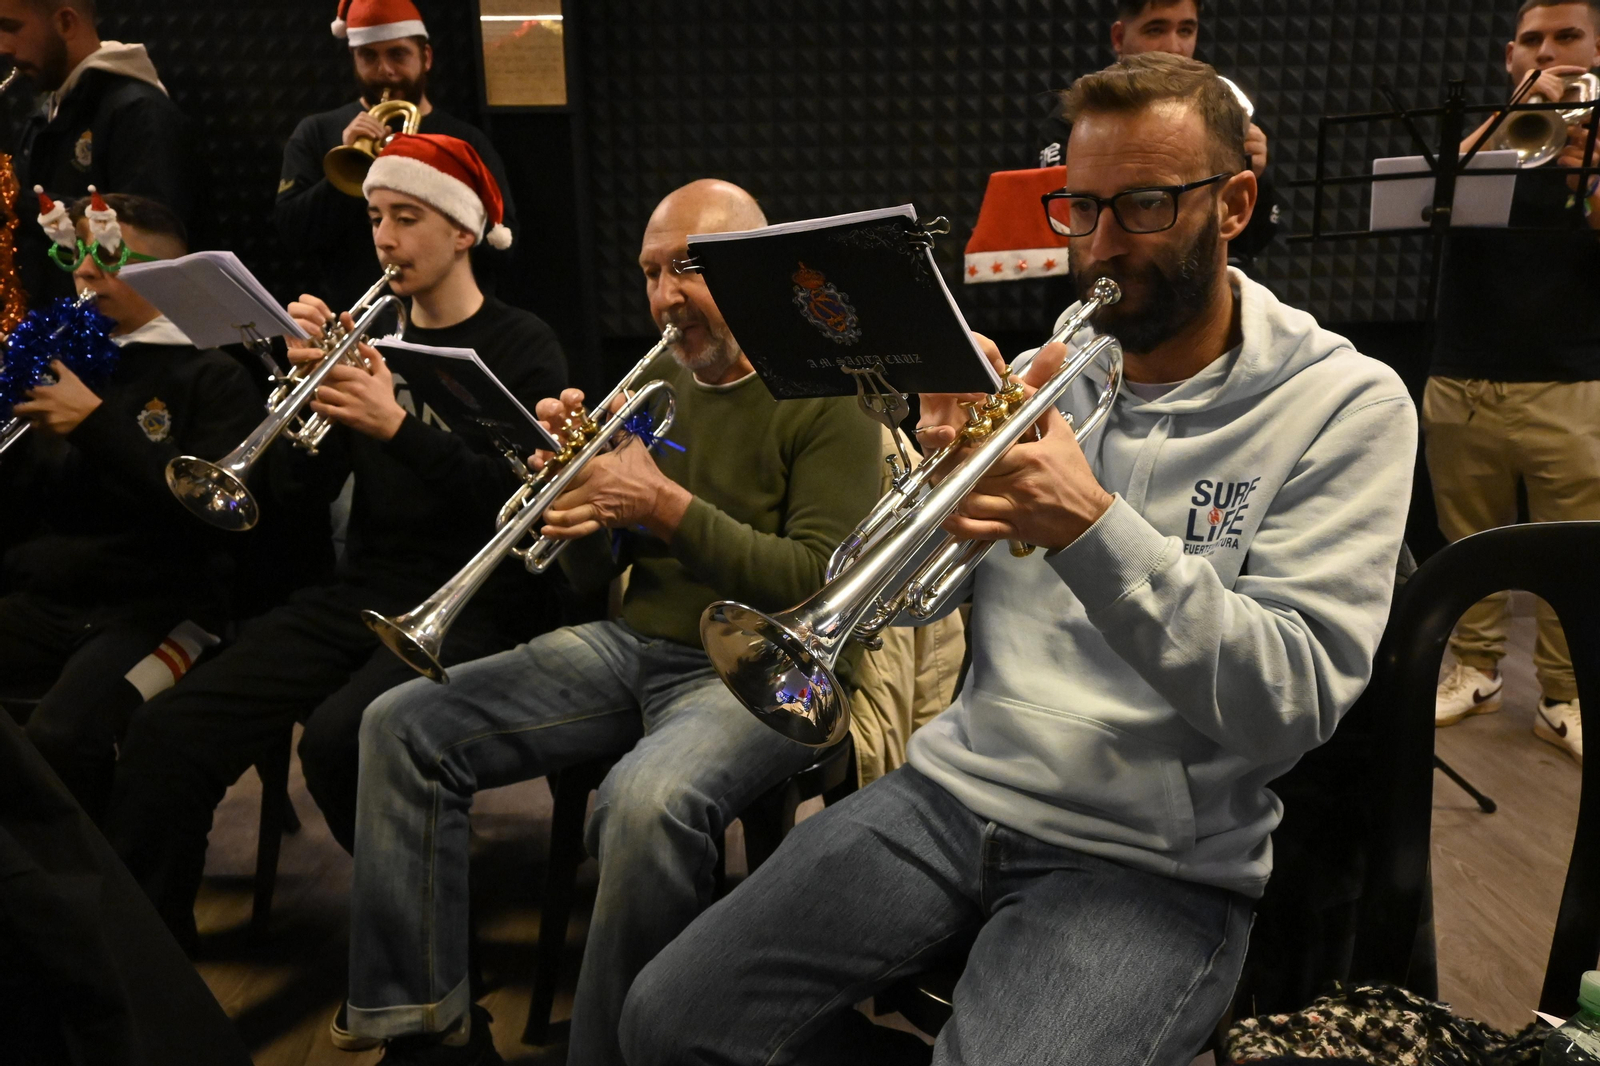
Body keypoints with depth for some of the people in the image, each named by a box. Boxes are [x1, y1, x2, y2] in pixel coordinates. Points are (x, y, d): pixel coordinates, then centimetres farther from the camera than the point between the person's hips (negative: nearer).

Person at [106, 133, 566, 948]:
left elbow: (516, 501, -13)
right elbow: (307, 483, 8)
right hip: (363, 590, 5)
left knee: (337, 738, -32)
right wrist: (307, 378, -8)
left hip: (473, 604, -5)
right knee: (169, 735, -14)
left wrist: (397, 427, -23)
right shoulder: (373, 336, 15)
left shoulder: (521, 348, 0)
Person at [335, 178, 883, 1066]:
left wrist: (667, 507, -21)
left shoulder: (827, 401, -5)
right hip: (630, 644, 7)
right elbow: (591, 578, 14)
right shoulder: (654, 382, 13)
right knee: (400, 727, -6)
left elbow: (820, 583, -16)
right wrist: (580, 516, -10)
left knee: (644, 800, -37)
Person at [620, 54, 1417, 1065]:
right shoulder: (1046, 372, 8)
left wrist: (1094, 528, -26)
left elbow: (1293, 706, -16)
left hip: (1155, 860, -3)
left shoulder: (1347, 405, -5)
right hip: (957, 791, 4)